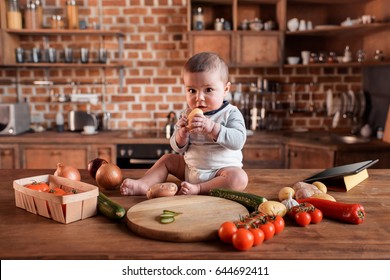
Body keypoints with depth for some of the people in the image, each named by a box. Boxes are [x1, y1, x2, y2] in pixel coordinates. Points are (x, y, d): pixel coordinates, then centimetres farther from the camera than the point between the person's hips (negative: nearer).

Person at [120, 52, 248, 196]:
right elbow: (178, 149, 0)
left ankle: (198, 189, -33)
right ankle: (143, 185, -5)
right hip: (190, 167, 5)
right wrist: (182, 133, -22)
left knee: (240, 178, -32)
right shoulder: (187, 115, 0)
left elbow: (238, 141, -27)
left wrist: (212, 128, -37)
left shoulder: (231, 113, -12)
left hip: (221, 169, -5)